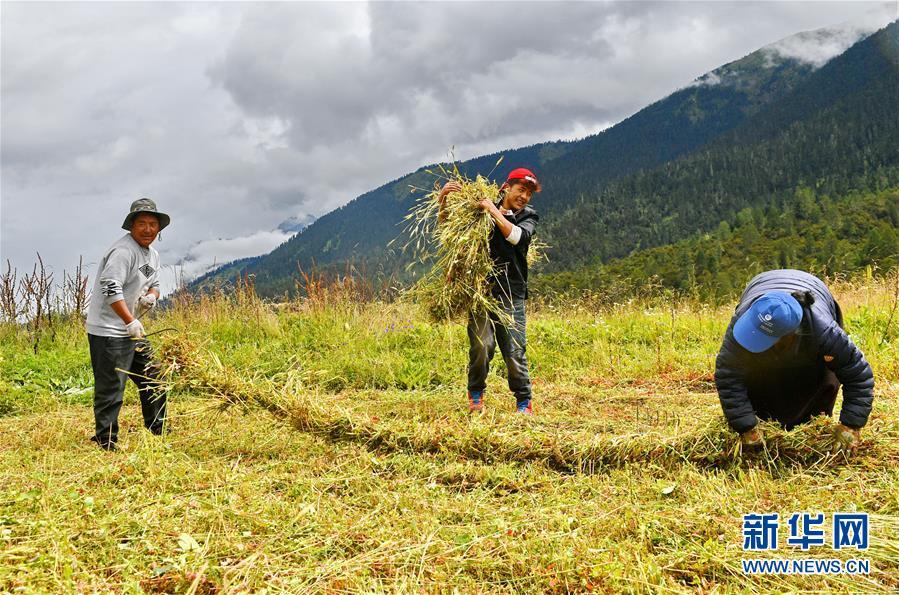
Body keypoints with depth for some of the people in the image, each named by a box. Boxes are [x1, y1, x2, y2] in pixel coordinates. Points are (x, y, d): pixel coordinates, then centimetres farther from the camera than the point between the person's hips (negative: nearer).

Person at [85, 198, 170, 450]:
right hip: (108, 332, -10)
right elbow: (111, 288, -28)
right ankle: (105, 444, 1)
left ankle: (157, 434, 32)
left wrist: (151, 295, 0)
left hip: (133, 330, 10)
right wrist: (131, 322, -33)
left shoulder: (152, 254, 14)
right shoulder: (123, 250, -18)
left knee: (153, 381, 17)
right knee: (111, 389, -8)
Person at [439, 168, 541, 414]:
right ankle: (476, 394, 13)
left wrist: (494, 212, -15)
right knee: (481, 345, -11)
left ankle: (524, 402, 14)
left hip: (511, 293, 0)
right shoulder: (481, 211, 9)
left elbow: (517, 236, -12)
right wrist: (443, 197, -3)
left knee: (514, 350, -4)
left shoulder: (528, 217, 9)